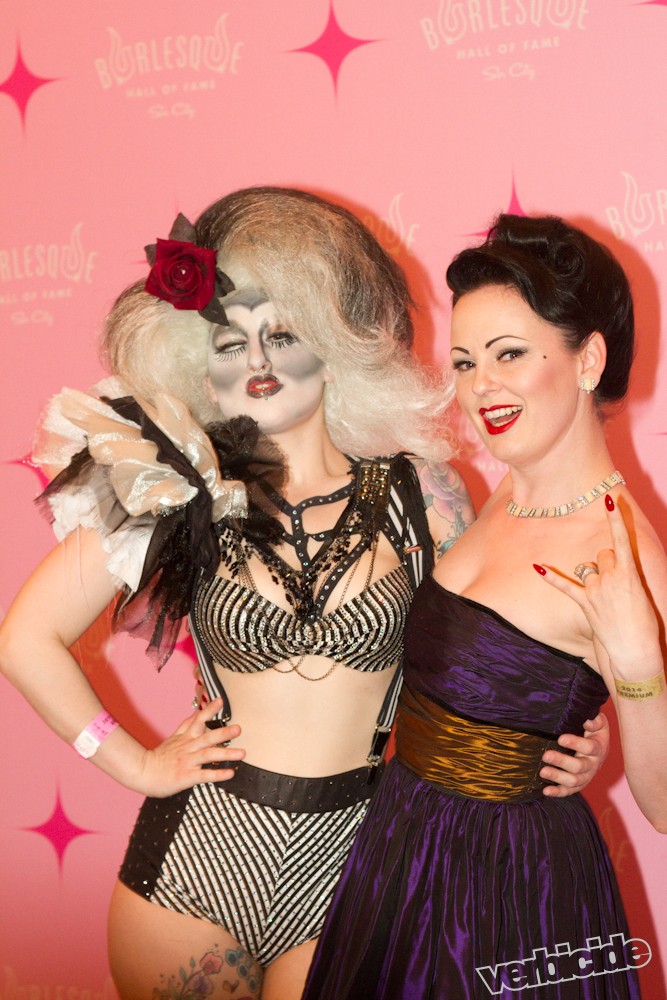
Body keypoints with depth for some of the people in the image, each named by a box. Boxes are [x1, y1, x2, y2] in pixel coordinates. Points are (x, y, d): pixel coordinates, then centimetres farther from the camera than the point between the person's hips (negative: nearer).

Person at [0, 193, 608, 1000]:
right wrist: (136, 765, 0)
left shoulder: (416, 494, -3)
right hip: (196, 859, 0)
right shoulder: (179, 494, -6)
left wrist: (563, 745, -9)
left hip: (350, 872, 0)